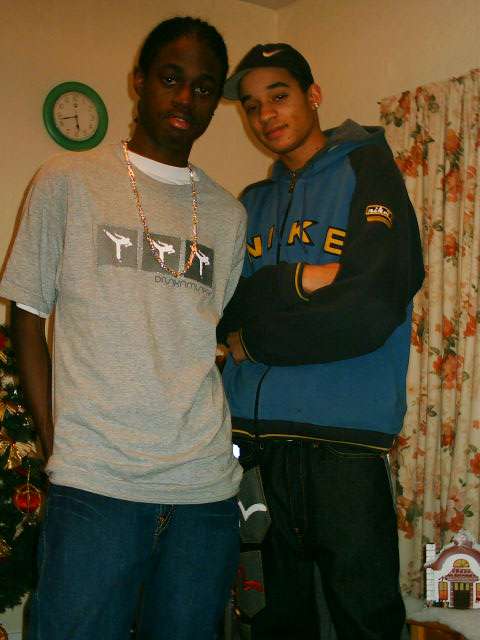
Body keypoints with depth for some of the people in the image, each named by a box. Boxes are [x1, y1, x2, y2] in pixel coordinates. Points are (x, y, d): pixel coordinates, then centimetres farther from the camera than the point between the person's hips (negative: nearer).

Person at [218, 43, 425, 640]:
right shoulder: (252, 202, 17)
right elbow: (220, 306, 3)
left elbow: (370, 310, -14)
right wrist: (298, 279, -14)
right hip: (253, 439, 5)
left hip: (342, 441, -5)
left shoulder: (366, 168, 0)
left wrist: (254, 338, -5)